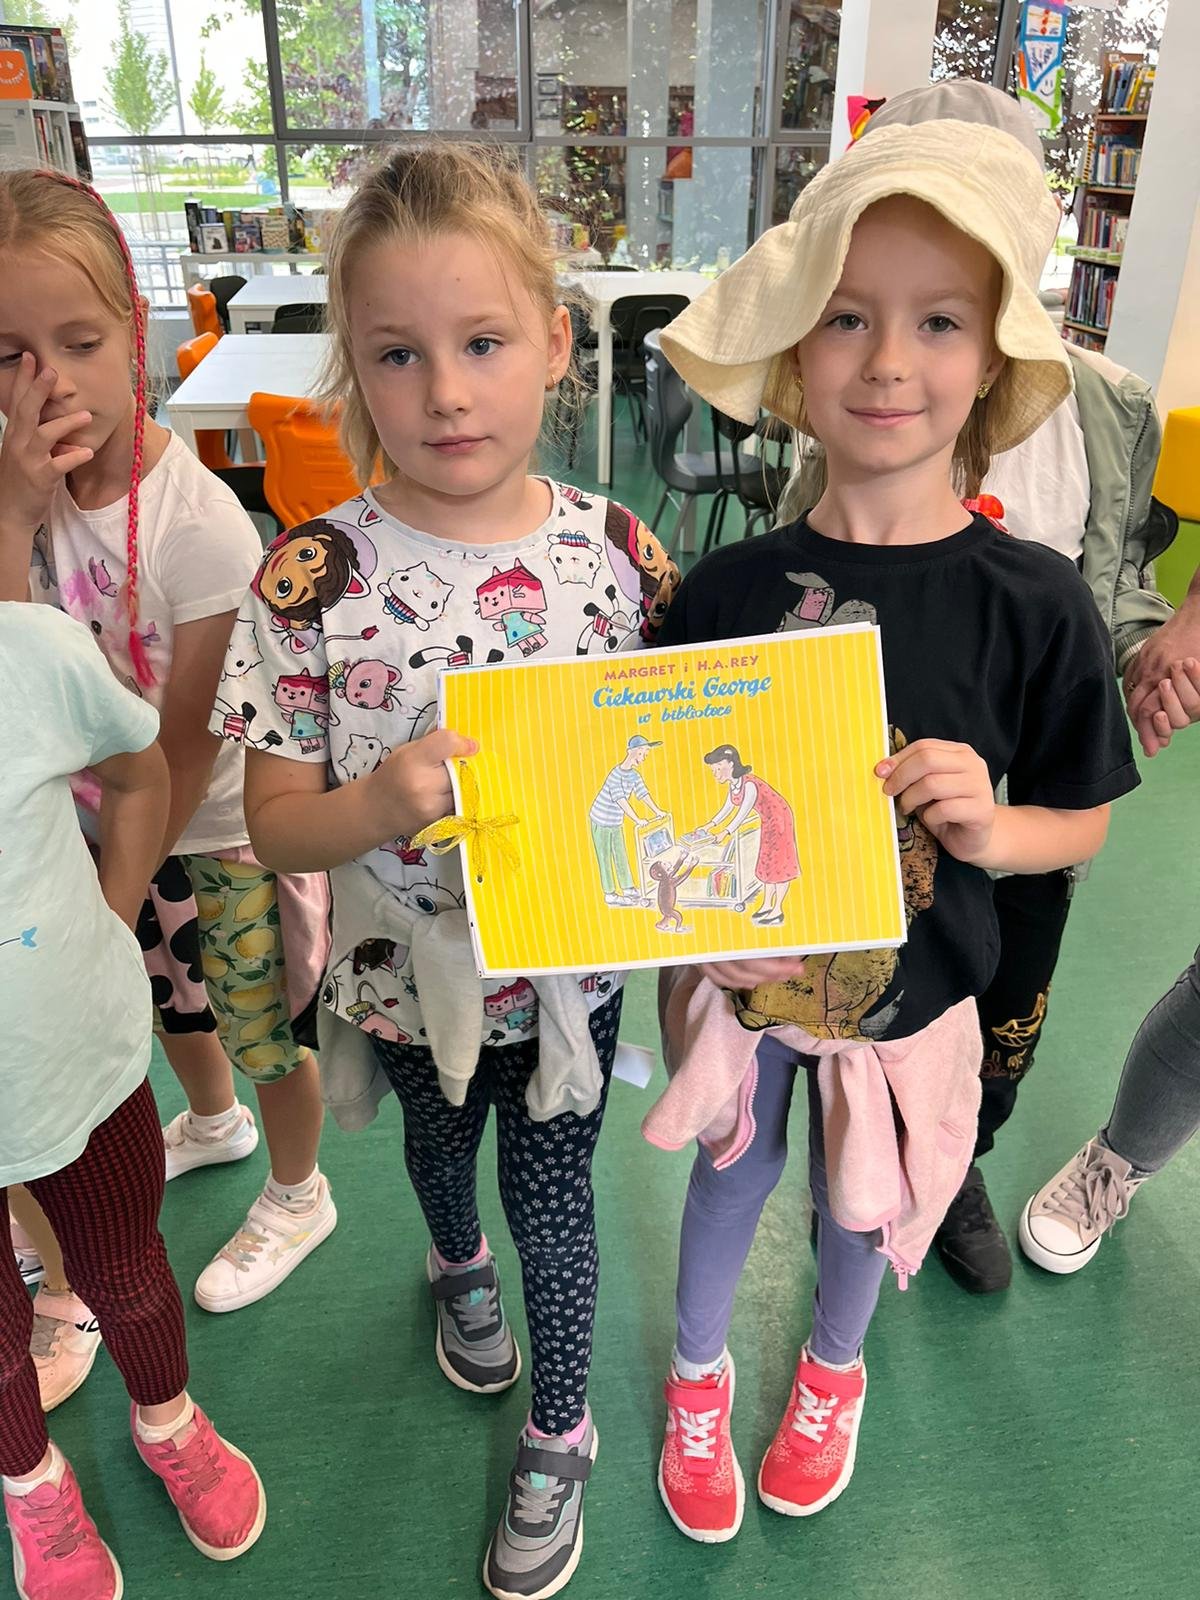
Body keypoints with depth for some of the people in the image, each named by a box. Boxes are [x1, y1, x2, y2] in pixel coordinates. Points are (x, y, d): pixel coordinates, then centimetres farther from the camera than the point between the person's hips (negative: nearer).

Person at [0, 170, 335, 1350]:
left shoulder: (197, 521, -27)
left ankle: (297, 1196, 39)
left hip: (222, 830, -6)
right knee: (171, 996, 27)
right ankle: (213, 1123, 58)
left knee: (265, 1024, 11)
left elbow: (188, 740, -21)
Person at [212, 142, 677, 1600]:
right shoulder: (314, 576, -19)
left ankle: (559, 1436, 47)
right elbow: (275, 825, -15)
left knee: (552, 1198, 18)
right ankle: (457, 1267, 66)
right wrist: (380, 804, -36)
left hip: (569, 970, 0)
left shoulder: (618, 553, -14)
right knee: (439, 1144, 29)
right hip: (409, 974, 0)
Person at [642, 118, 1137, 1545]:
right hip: (739, 973, 0)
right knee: (731, 1172, 24)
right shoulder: (728, 589, -16)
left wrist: (990, 827, -25)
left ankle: (833, 1371, 60)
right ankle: (697, 1373, 56)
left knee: (861, 1204, 24)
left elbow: (1082, 822, -6)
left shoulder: (1032, 600, -17)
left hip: (910, 990, 1)